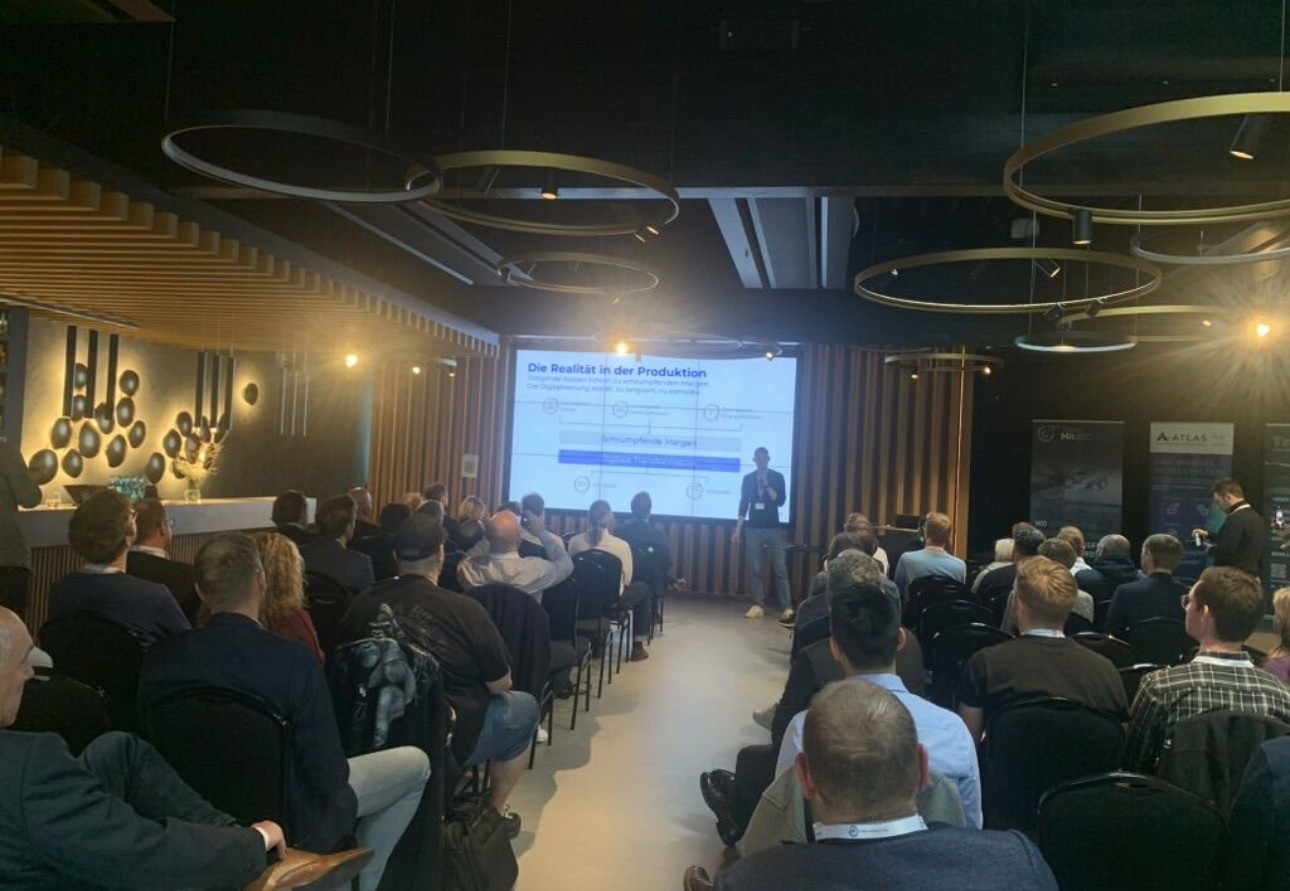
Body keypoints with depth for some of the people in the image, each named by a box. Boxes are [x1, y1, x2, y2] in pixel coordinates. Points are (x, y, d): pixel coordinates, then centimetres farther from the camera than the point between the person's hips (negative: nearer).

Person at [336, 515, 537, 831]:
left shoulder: (364, 604, -8)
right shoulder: (465, 610, -18)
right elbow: (500, 684, -8)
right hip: (450, 740, -5)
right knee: (524, 706, 20)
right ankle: (495, 811, 29)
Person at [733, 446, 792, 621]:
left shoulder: (777, 477, 1)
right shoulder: (748, 479, 6)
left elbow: (780, 501, -9)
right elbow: (743, 504, 8)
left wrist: (766, 484, -15)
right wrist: (737, 529, 4)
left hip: (774, 528, -2)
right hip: (754, 529, 2)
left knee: (780, 569, -5)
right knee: (755, 569, 0)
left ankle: (786, 608, -5)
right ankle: (758, 606, 5)